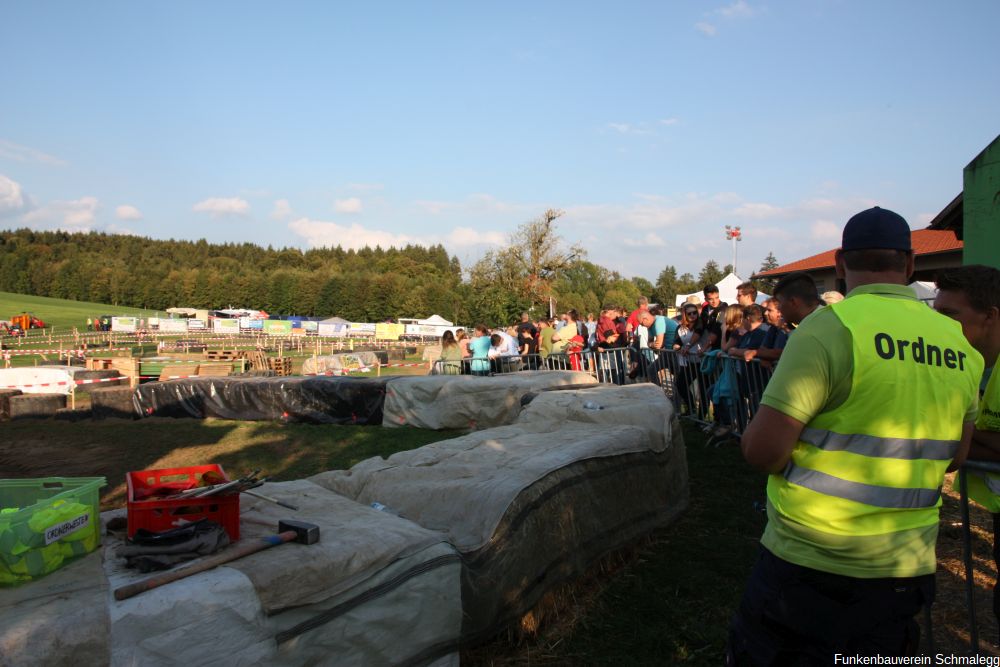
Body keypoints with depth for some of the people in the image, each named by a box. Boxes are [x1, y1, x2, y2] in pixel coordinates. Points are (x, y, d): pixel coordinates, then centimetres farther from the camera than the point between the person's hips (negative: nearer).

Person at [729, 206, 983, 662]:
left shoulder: (831, 326, -17)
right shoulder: (960, 345, 3)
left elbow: (763, 450, -21)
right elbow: (954, 457, 16)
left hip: (811, 562, -6)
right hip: (906, 570, 6)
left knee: (757, 654, 11)